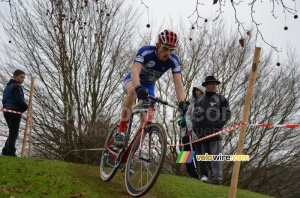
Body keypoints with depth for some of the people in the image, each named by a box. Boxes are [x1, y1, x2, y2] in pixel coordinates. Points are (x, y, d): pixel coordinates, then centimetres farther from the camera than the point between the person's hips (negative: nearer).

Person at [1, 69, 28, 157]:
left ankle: (5, 151, 12)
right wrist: (27, 107, -6)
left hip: (7, 111, 9)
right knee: (14, 133, -8)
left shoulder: (7, 87, 22)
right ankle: (11, 152, -10)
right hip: (15, 111, -9)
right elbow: (19, 99, -19)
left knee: (12, 133, 15)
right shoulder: (16, 86, -9)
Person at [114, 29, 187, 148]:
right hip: (133, 81, -4)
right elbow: (135, 71, -45)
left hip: (149, 86, 4)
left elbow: (178, 82, -29)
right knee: (133, 92, -39)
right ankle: (120, 132, -34)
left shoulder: (173, 60, -22)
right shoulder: (145, 52, -31)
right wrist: (138, 87, -65)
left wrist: (181, 102, -45)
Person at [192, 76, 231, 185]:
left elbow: (227, 114, 0)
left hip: (214, 132, -5)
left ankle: (217, 177, -14)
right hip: (202, 133, 6)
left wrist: (218, 125, -10)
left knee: (215, 155, -11)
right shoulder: (199, 100, 20)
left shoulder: (220, 99, 5)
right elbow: (195, 114, 26)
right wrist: (195, 126, 13)